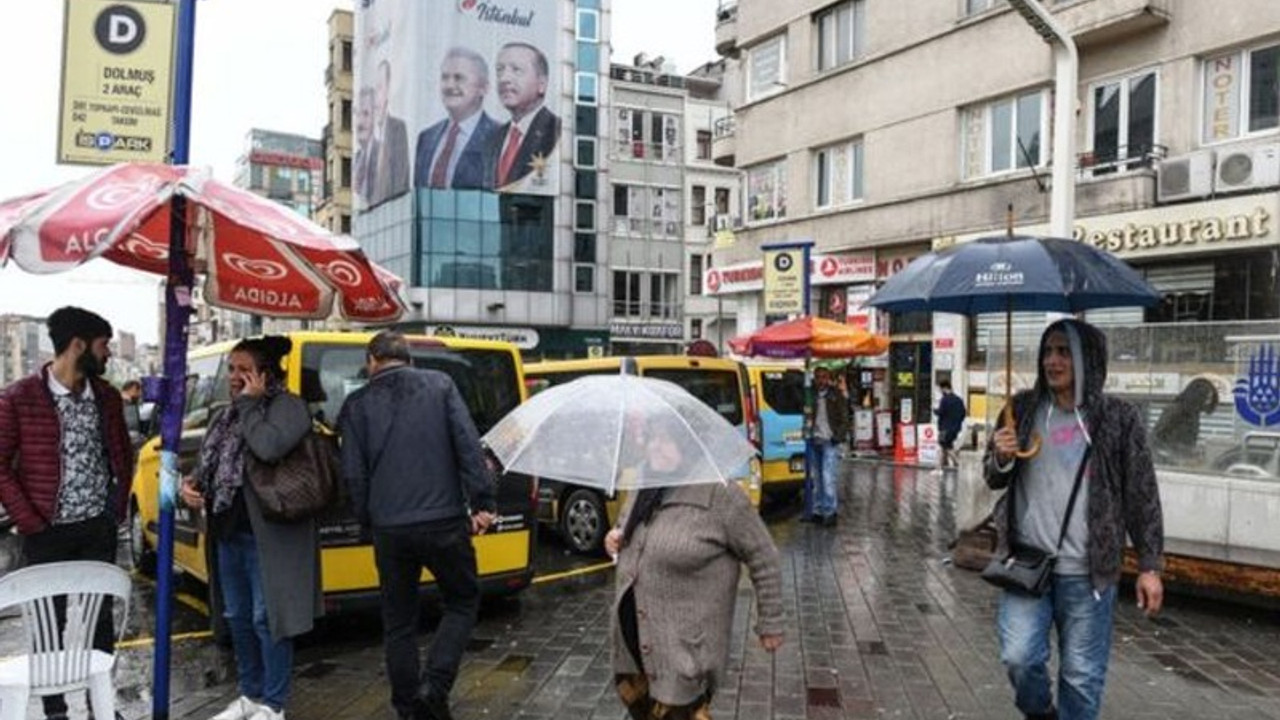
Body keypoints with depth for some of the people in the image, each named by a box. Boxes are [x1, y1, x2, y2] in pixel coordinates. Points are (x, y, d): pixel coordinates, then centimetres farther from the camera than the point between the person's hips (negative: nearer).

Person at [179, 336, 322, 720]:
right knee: (238, 617, 18)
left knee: (267, 619, 0)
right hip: (228, 534, 9)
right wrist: (191, 483, 1)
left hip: (269, 536, -8)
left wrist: (250, 404, -18)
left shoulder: (288, 406, -11)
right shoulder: (228, 415, 14)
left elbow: (269, 448, -29)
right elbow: (209, 463, 22)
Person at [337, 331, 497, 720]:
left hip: (390, 528, 1)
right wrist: (482, 501, -4)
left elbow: (354, 473, 3)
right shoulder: (440, 384, 3)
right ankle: (435, 686, 0)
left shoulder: (357, 404, 5)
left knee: (398, 622, 15)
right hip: (444, 522, -1)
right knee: (463, 602, 16)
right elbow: (469, 445, -5)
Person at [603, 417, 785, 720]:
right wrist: (615, 538, 0)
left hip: (685, 643, -7)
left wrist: (770, 624, -5)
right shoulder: (642, 487, 4)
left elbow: (764, 560, -11)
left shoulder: (720, 495, -18)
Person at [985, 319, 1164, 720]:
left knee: (1082, 675, 7)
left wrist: (1149, 566, -1)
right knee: (1019, 657, -4)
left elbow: (1142, 497, 1)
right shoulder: (1023, 409, 4)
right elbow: (994, 480, 12)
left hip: (1088, 571, -1)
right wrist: (1001, 458, -11)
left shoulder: (1118, 418, -3)